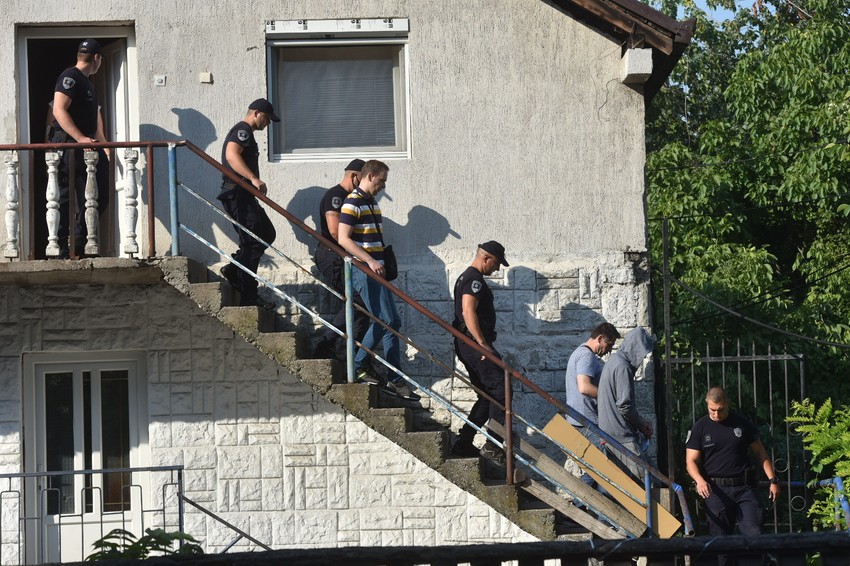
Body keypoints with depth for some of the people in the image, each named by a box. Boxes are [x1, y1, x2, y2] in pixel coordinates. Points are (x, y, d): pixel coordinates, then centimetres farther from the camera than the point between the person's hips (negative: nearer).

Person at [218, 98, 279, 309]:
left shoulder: (243, 132, 25)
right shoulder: (243, 130, -10)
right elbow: (232, 155, -27)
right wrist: (254, 179, -36)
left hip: (243, 195, 11)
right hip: (238, 194, -11)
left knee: (267, 234, 14)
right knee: (252, 242, -9)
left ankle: (233, 270, 12)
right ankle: (248, 297, -8)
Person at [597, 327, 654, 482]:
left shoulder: (613, 361, 17)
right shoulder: (622, 366, -14)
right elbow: (624, 404, -19)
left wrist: (641, 422, 18)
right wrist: (642, 424, -2)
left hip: (609, 433, 10)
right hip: (622, 435, -10)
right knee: (639, 480, -12)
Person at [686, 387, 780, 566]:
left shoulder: (742, 423, 7)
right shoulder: (700, 428, 4)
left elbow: (760, 453, 13)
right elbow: (691, 461, 1)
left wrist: (772, 480, 5)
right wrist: (699, 480, -19)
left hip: (744, 488, 1)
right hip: (716, 490, 0)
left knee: (755, 534, -11)